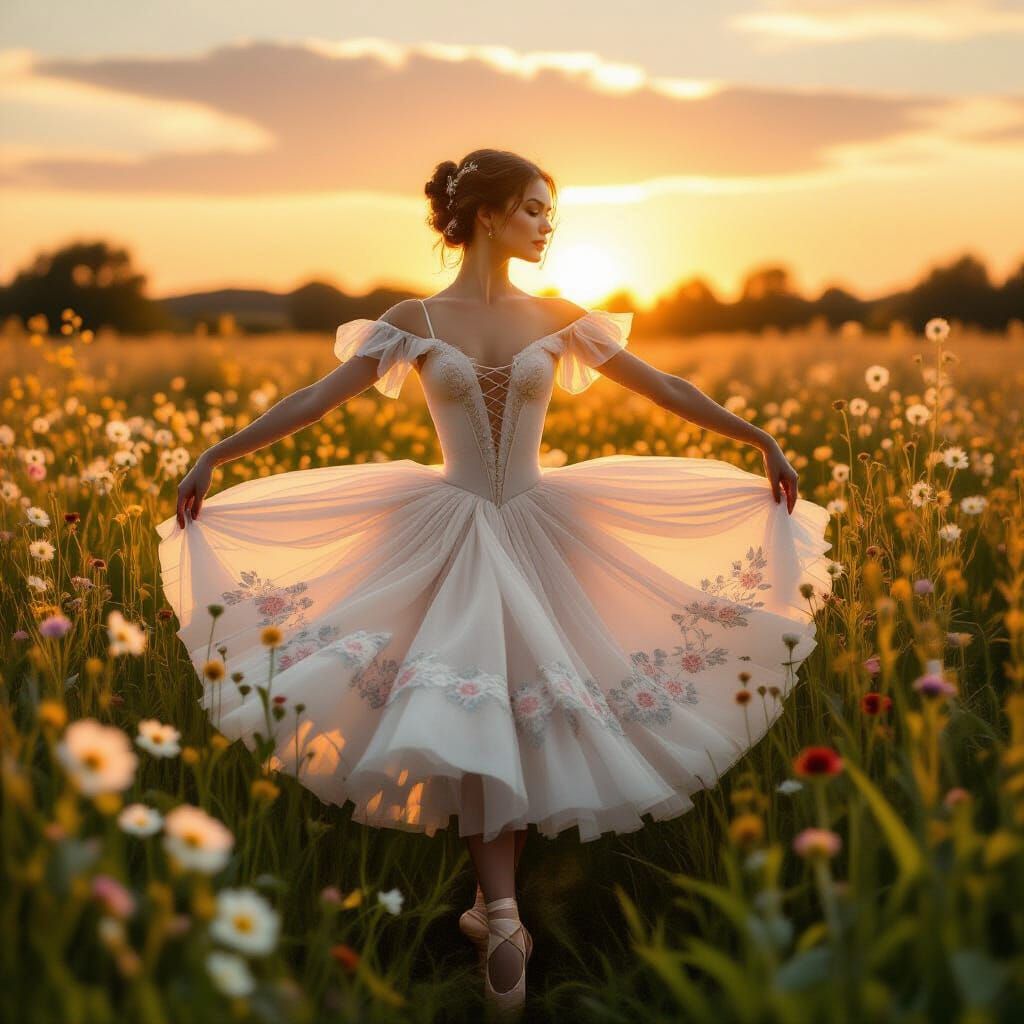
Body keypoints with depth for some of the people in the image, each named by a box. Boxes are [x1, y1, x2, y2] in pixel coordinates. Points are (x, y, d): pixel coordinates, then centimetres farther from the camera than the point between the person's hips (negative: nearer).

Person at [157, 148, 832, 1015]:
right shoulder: (414, 321, 0)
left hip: (537, 533, 2)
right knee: (468, 713, -10)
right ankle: (503, 912, -8)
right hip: (451, 534, -2)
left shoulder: (556, 320, 4)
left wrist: (763, 440, 2)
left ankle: (496, 905, 11)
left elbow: (663, 389, 6)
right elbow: (317, 400, -5)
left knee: (524, 716, -1)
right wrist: (214, 456, -12)